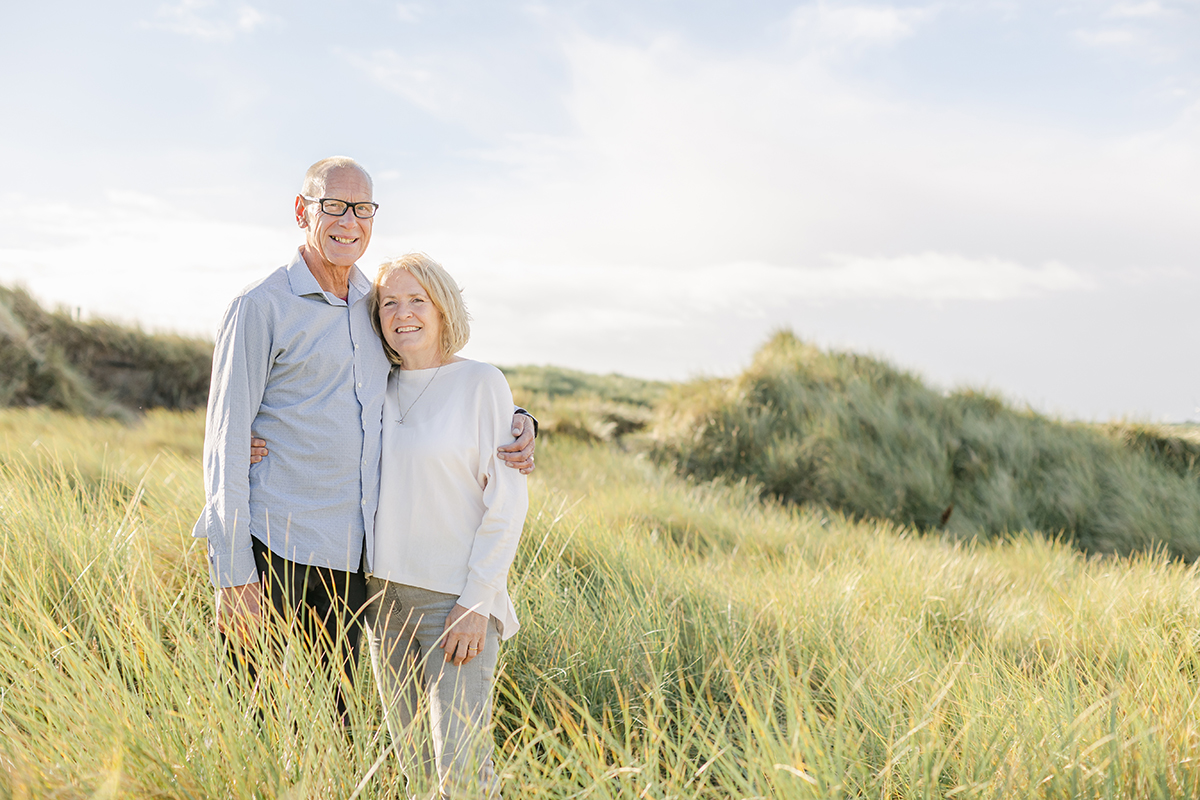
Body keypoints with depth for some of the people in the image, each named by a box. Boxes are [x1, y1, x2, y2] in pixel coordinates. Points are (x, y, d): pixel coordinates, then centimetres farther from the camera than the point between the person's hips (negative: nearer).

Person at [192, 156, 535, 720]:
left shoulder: (376, 307, 13)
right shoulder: (262, 306, -5)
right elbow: (225, 440, -8)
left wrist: (514, 423, 2)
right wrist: (233, 576, -13)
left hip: (348, 557, 6)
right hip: (275, 550, -6)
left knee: (333, 722, 13)